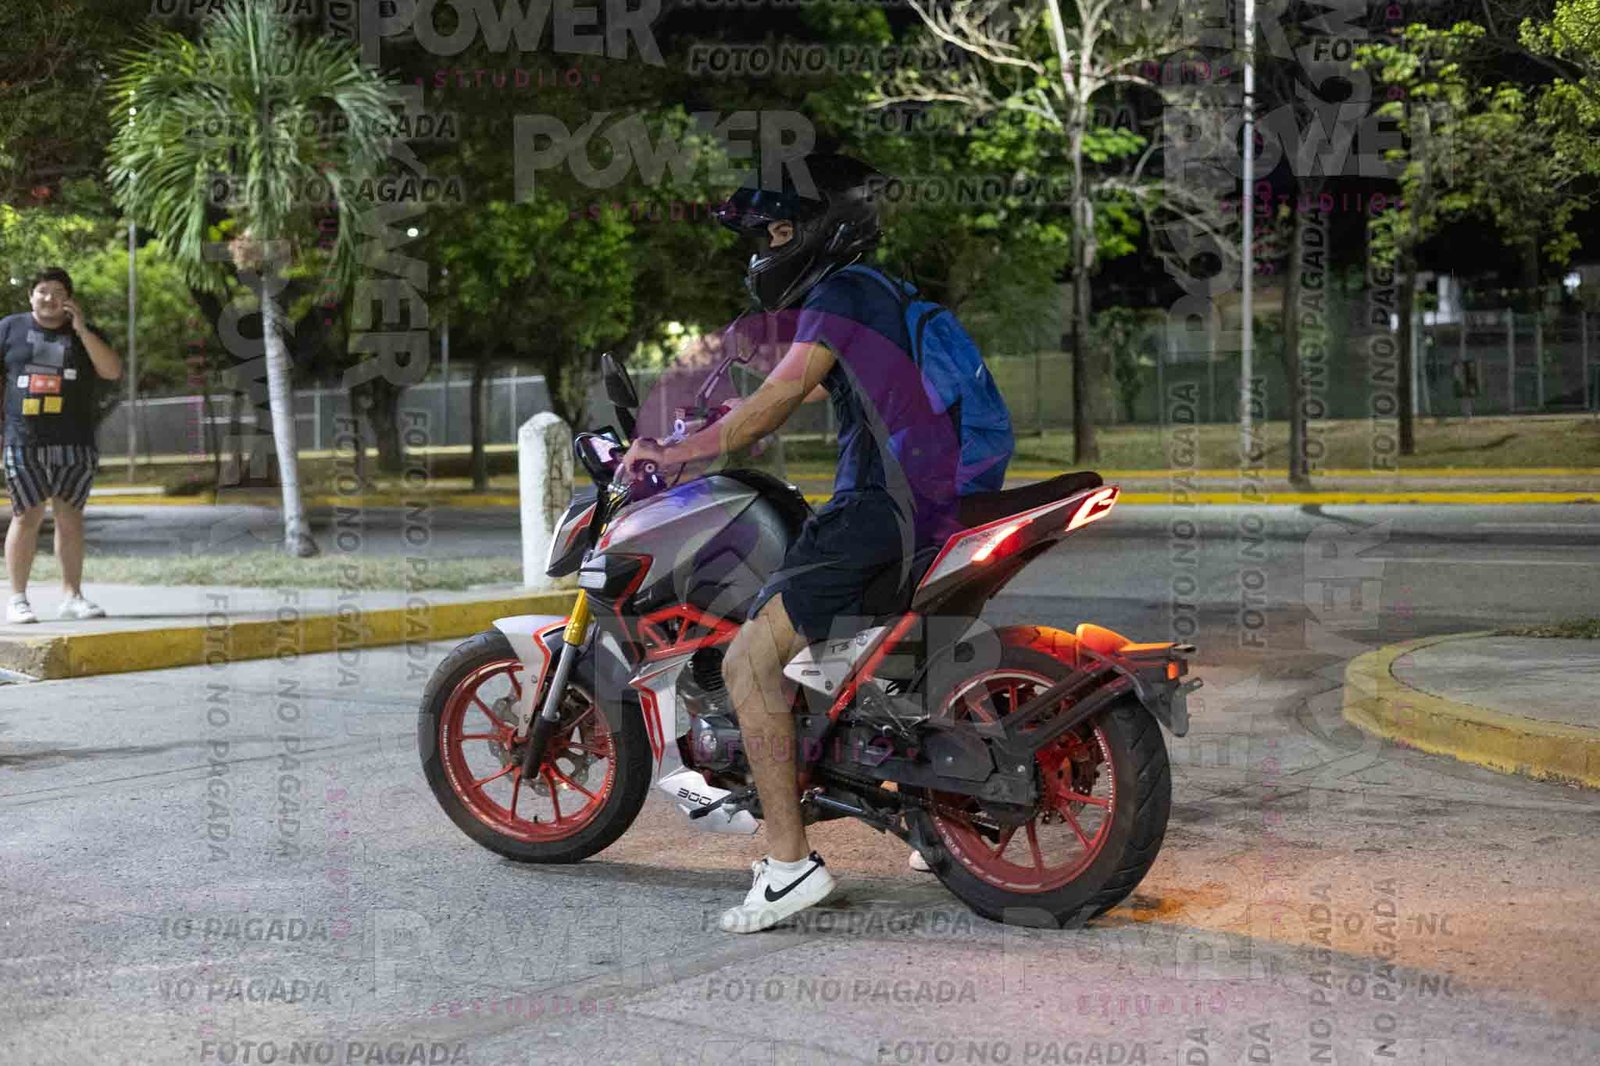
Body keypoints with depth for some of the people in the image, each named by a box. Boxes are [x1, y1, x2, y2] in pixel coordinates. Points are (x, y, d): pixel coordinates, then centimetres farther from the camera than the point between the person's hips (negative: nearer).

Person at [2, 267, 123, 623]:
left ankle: (72, 596, 10)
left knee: (70, 517, 3)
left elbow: (113, 371, -5)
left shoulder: (84, 334, 9)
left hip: (74, 444, 2)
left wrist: (82, 329, -10)